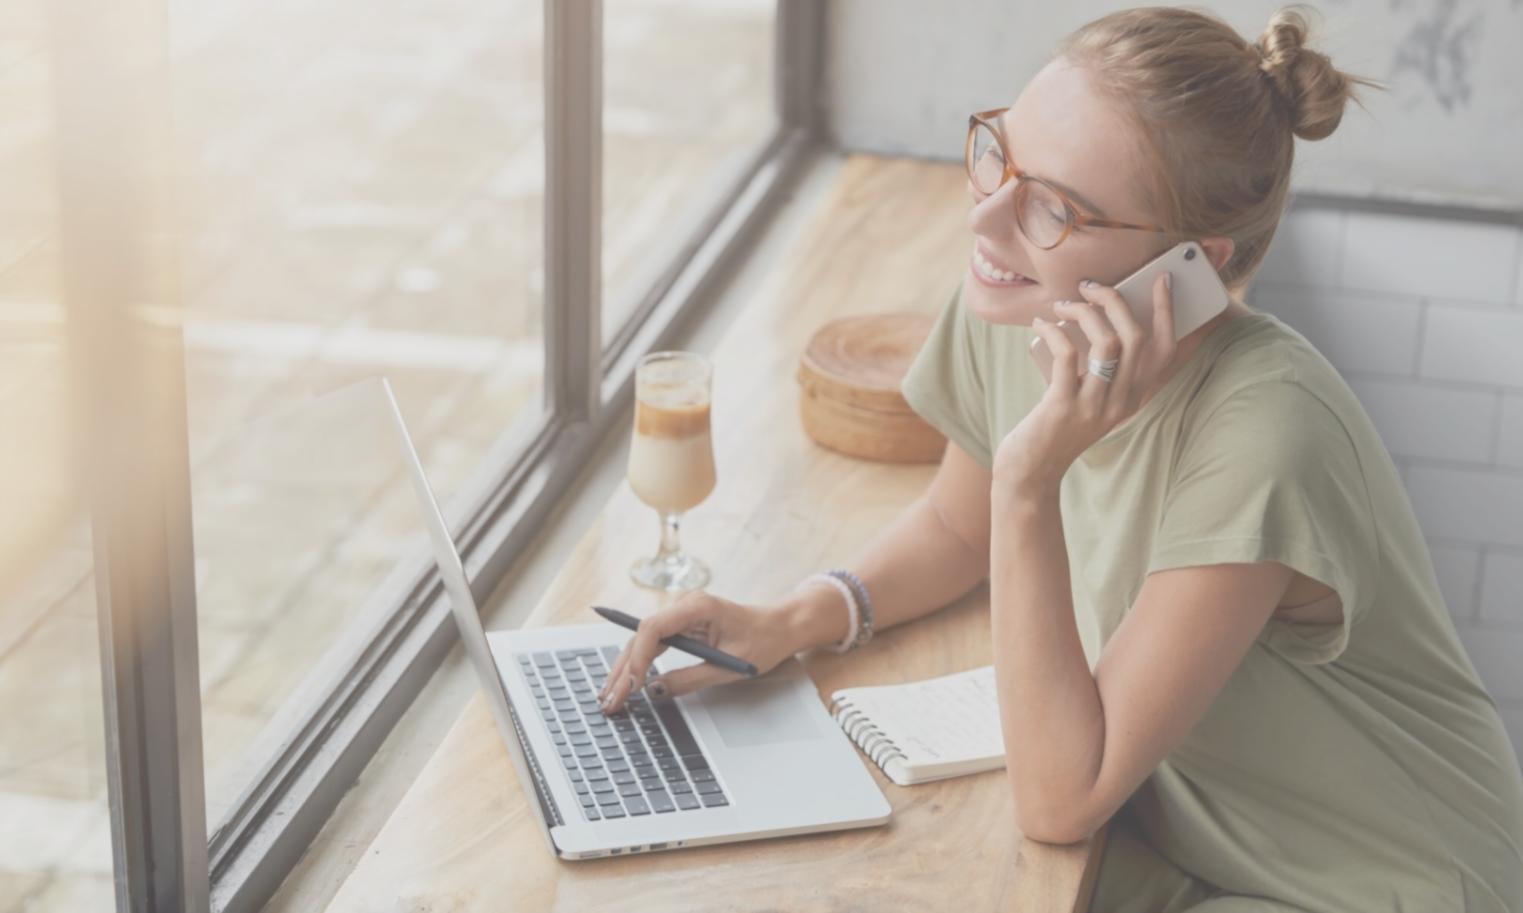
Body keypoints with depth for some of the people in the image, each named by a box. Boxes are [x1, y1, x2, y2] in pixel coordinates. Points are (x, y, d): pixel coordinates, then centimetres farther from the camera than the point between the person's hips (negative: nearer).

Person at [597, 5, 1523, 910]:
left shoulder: (1259, 438, -34)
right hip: (1176, 831, 6)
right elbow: (956, 527, 11)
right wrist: (789, 623, -6)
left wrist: (1031, 479, -35)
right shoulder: (1010, 313, -13)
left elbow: (1059, 801, -29)